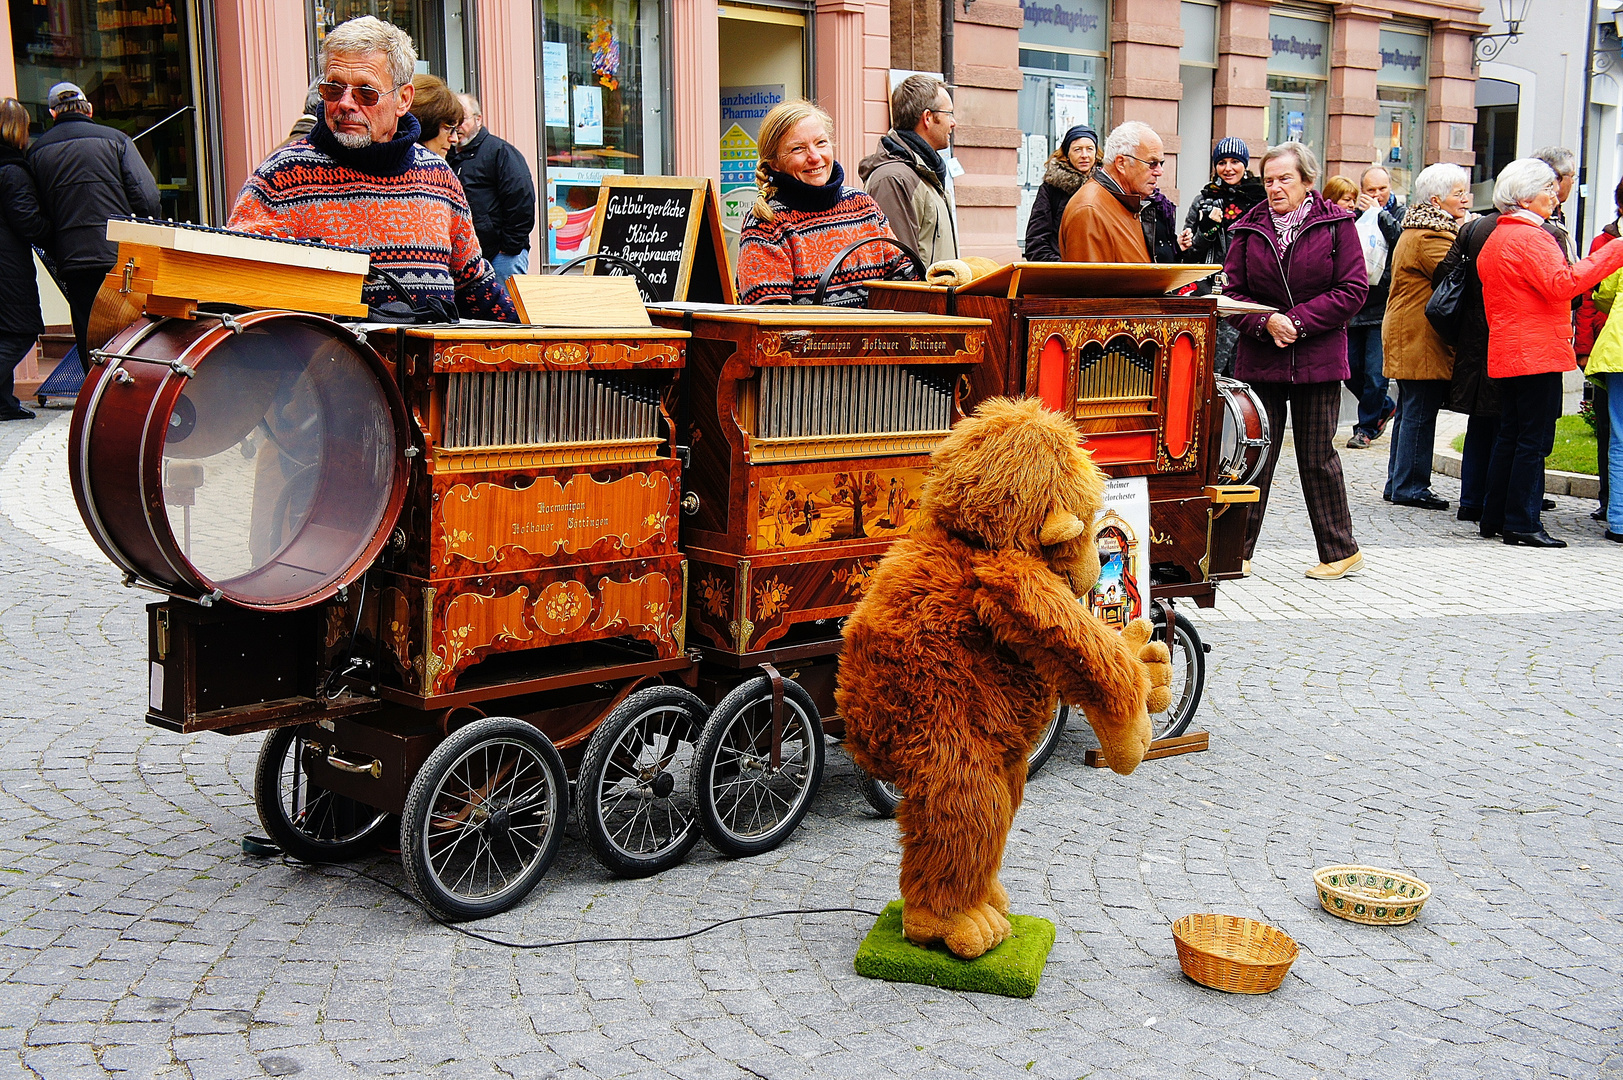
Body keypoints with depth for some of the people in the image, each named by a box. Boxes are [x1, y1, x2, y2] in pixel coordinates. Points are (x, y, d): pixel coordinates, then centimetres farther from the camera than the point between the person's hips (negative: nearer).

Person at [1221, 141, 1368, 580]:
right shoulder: (1249, 229, 6)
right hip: (1259, 359, 2)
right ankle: (1237, 550, 11)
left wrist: (1299, 320, -14)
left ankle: (1341, 551, 19)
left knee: (1317, 457, 4)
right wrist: (1265, 322, -14)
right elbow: (1232, 292, 4)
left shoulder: (1336, 224, 0)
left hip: (1318, 358, -2)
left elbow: (1352, 289, -5)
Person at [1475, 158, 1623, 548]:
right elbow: (1563, 284, -25)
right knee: (1534, 438, -6)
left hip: (1506, 352, 9)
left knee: (1510, 435, 12)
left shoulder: (1494, 239, 17)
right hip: (1537, 353, -9)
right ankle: (1522, 523, -5)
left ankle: (1494, 518, 14)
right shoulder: (1532, 237, -13)